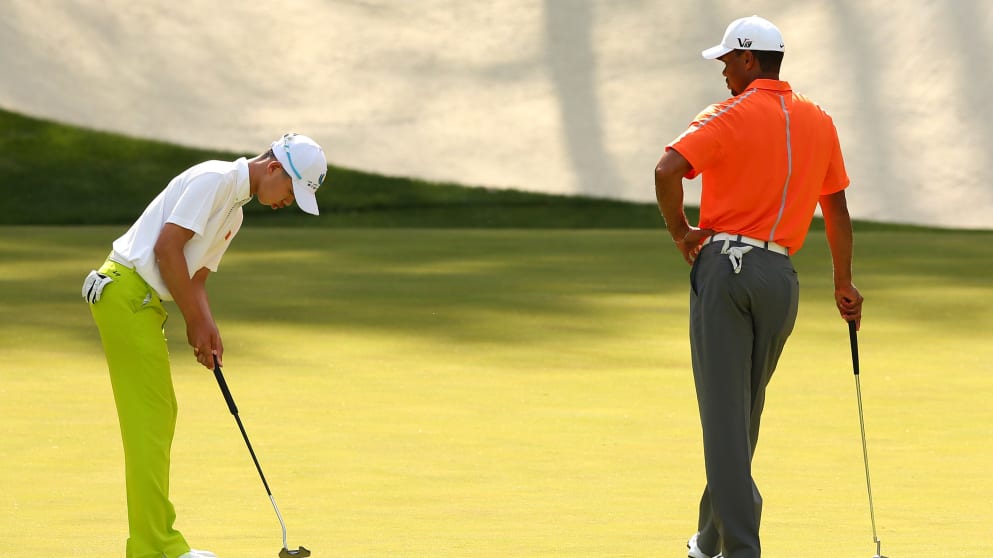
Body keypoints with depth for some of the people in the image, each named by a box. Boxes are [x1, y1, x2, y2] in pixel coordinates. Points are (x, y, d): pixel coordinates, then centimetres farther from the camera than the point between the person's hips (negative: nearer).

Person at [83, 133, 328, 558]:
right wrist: (195, 322, -11)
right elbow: (167, 247, -18)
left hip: (143, 301, 10)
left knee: (158, 416, 13)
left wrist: (208, 329, 2)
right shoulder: (215, 179, -12)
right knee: (149, 420, -9)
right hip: (127, 294, -10)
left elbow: (196, 277, 21)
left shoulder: (234, 211, 20)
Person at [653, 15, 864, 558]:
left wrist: (680, 232, -6)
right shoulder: (819, 122, 10)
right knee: (743, 414, 17)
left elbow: (667, 170, -22)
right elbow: (837, 208, 16)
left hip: (723, 265, -5)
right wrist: (843, 284, 23)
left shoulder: (730, 116, -7)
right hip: (781, 277, 5)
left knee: (725, 412, -5)